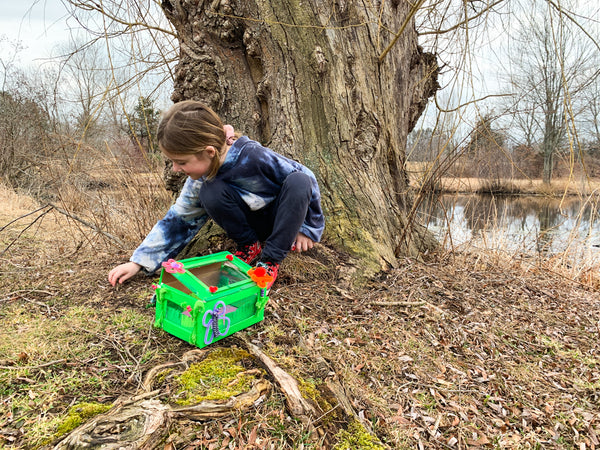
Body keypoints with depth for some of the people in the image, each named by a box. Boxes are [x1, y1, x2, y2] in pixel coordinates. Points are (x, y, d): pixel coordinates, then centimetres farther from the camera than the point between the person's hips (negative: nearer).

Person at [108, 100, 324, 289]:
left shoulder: (255, 156, -31)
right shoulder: (200, 177, -13)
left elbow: (305, 179, -19)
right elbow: (179, 220, -4)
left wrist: (308, 227, -10)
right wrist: (138, 262, -9)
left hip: (284, 218, -2)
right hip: (254, 223, 3)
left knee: (299, 181, -35)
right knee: (211, 192, -25)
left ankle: (271, 260, -21)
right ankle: (251, 246, -4)